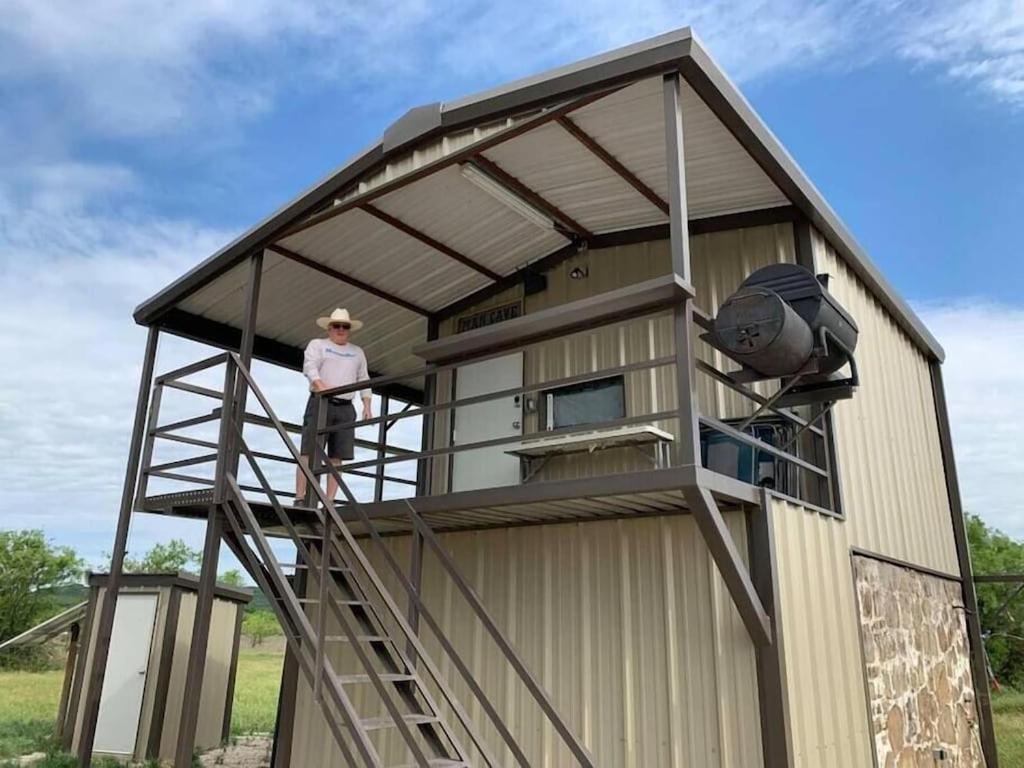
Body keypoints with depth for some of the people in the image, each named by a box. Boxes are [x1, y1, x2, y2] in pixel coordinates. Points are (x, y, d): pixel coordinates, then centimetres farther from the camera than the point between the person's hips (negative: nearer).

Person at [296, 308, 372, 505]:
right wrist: (321, 386, -26)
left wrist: (367, 405, 6)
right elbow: (309, 367, -7)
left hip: (345, 408, 4)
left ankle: (329, 502, 0)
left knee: (337, 457, -1)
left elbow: (364, 380, 20)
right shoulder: (317, 345, 10)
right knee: (309, 452, -9)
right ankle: (300, 499, -10)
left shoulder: (357, 352, 23)